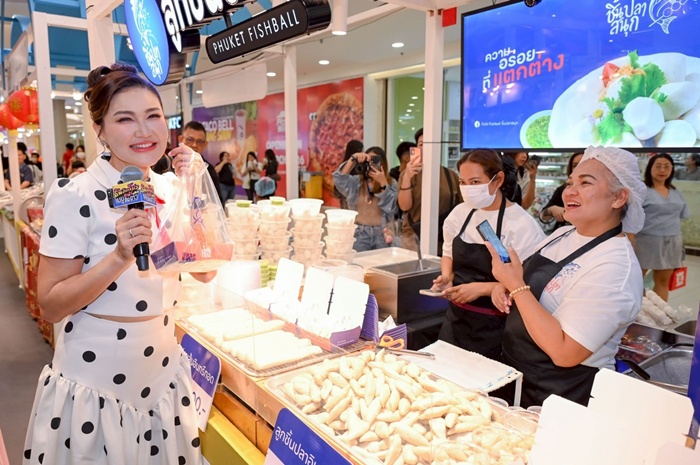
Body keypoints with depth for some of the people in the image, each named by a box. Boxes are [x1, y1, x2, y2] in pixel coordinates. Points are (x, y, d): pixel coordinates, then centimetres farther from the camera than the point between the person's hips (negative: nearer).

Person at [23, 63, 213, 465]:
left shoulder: (169, 190, 0)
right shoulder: (74, 196, -17)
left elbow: (205, 270, -3)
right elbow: (50, 306, -16)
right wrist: (120, 257, -30)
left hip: (162, 373, 5)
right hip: (94, 384, -5)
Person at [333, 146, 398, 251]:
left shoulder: (391, 184, 4)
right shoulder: (356, 181, 5)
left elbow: (390, 207, -8)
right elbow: (339, 179, -13)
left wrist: (383, 183, -16)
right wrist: (353, 159, -21)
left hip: (382, 234, 0)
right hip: (360, 233, 0)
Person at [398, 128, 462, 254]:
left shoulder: (451, 175, 4)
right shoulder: (408, 174, 1)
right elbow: (404, 206, -10)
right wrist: (407, 177, -21)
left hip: (445, 238, 1)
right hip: (414, 237, -1)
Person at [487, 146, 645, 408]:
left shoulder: (615, 268, -25)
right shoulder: (562, 235, 0)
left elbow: (564, 353, -29)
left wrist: (516, 285, -27)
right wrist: (505, 288, -7)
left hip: (562, 396, -7)